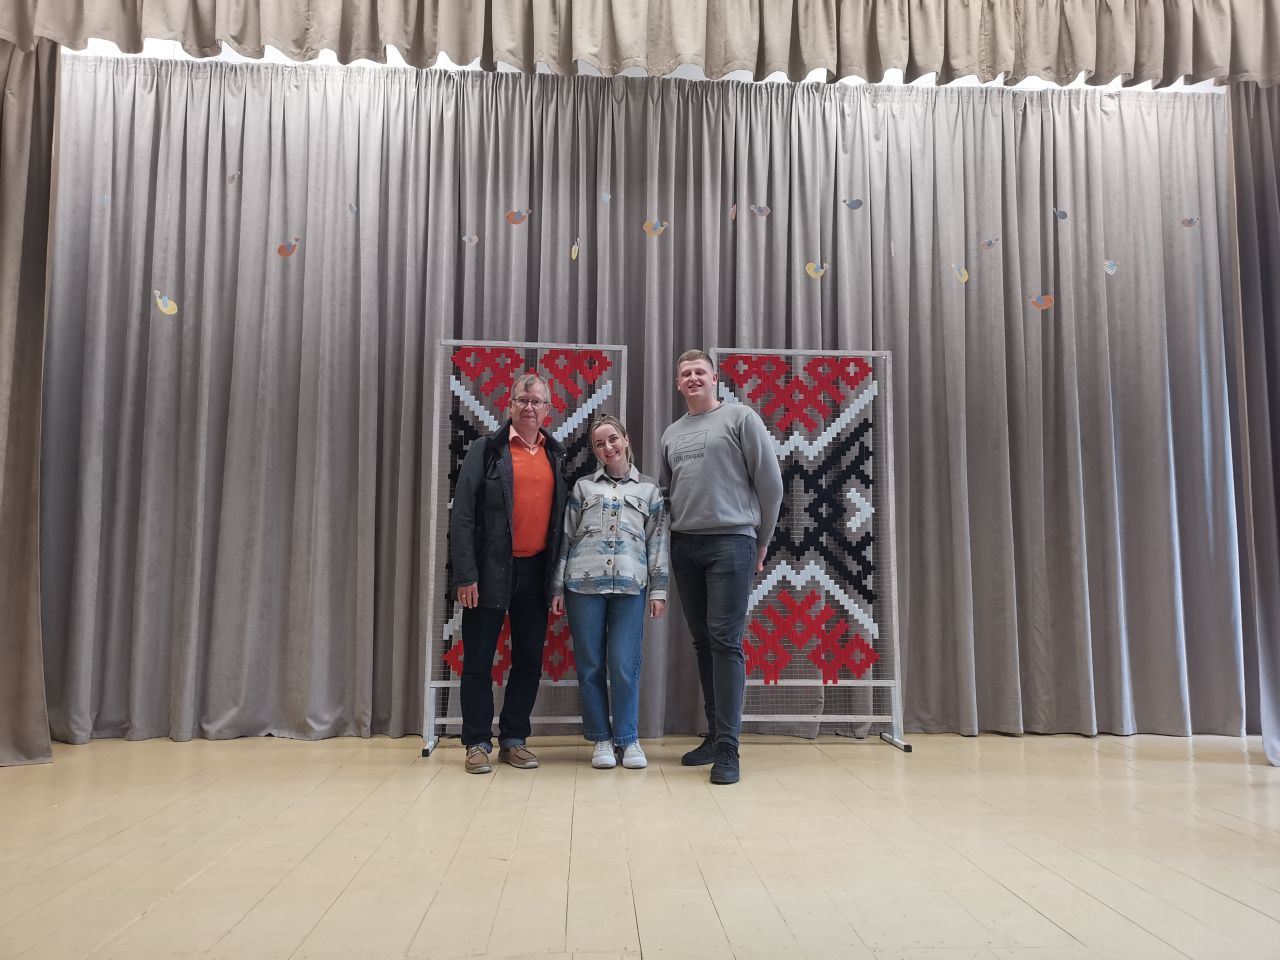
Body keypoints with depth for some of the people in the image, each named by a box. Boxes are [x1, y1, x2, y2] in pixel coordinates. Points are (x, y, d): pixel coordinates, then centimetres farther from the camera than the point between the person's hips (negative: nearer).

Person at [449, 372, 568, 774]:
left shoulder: (556, 455, 10)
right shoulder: (486, 449, -2)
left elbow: (562, 515, 11)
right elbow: (461, 515, -6)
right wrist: (466, 575, -13)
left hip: (536, 572, 4)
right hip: (491, 570, -4)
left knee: (529, 662, 10)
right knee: (478, 662, 4)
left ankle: (514, 740, 23)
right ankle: (477, 743, 16)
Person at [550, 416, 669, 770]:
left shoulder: (649, 489, 13)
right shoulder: (583, 487, 13)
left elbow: (658, 542, 10)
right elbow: (566, 538, 11)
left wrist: (659, 589, 2)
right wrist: (558, 588, 5)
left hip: (630, 586, -1)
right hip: (584, 584, 1)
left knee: (624, 665, -4)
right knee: (590, 665, 3)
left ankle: (628, 738, 11)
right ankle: (602, 739, 15)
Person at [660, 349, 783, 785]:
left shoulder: (740, 418, 0)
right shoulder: (671, 434, 17)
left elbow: (770, 481, -1)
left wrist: (762, 540, 0)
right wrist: (672, 537, 12)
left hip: (731, 542, -5)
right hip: (684, 546, 5)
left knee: (725, 640, -9)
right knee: (702, 642, 9)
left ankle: (728, 749, -6)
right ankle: (714, 734, 19)